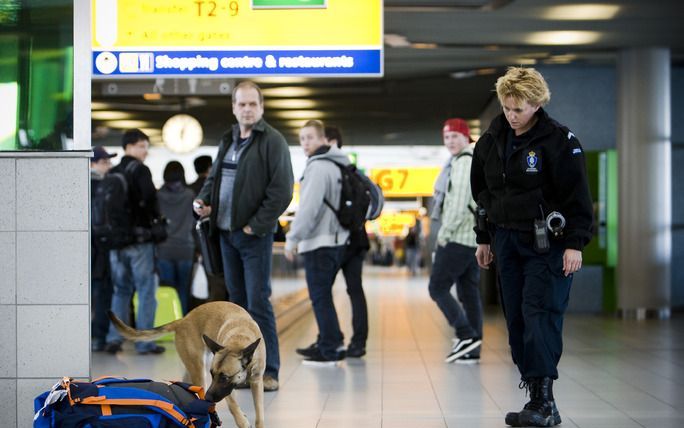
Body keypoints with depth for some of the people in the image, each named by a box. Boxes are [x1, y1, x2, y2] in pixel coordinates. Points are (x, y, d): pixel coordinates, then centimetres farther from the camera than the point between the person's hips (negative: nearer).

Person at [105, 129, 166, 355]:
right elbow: (149, 198, -21)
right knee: (146, 290, 1)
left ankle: (114, 338, 10)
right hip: (140, 238, -6)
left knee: (120, 290, 15)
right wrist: (156, 218, -2)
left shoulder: (112, 173, 10)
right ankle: (144, 342, 0)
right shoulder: (140, 170, -8)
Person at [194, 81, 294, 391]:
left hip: (254, 235, -7)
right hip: (226, 233, 7)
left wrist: (256, 225, -15)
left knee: (258, 302, -8)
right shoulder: (228, 141, 15)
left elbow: (281, 191, -13)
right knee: (237, 300, 11)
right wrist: (203, 200, 4)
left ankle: (268, 371, -3)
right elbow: (214, 177, 25)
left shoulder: (272, 141, -8)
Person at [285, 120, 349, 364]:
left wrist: (292, 239, -15)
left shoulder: (318, 167, -14)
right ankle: (333, 342, 22)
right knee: (323, 296, 18)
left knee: (320, 298, -4)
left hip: (319, 243, -9)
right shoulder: (336, 165, 15)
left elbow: (309, 208, -21)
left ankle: (330, 350, -2)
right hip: (336, 239, 9)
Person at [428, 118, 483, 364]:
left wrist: (444, 232, -13)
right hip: (475, 240, 10)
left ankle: (466, 335, -10)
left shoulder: (463, 164, -12)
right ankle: (472, 351, 8)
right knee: (469, 293, 8)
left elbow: (459, 204, -20)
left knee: (438, 288, -4)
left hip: (457, 239, -10)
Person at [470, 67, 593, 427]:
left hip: (546, 244, -6)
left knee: (540, 315, -13)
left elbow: (577, 196, -10)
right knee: (516, 318, 4)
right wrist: (484, 239, 19)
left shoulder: (559, 141, -10)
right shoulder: (491, 141, 8)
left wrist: (574, 245, -14)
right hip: (507, 241, 6)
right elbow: (482, 192, 18)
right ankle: (537, 398, 10)